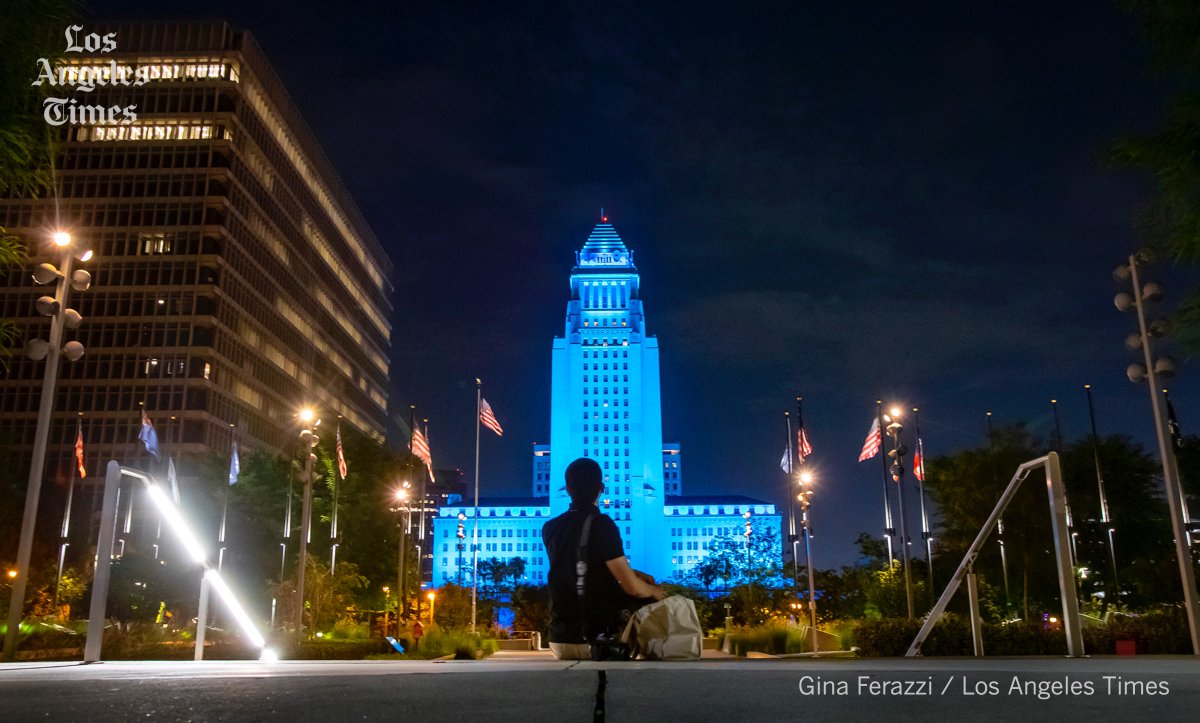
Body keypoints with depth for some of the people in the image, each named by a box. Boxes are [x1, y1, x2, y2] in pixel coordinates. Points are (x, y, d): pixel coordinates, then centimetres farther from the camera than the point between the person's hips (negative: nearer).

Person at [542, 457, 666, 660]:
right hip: (599, 640, -5)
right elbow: (632, 587, -16)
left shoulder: (550, 529, 3)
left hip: (560, 639, 6)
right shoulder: (601, 525, -16)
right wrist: (653, 590, 7)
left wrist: (632, 573, 23)